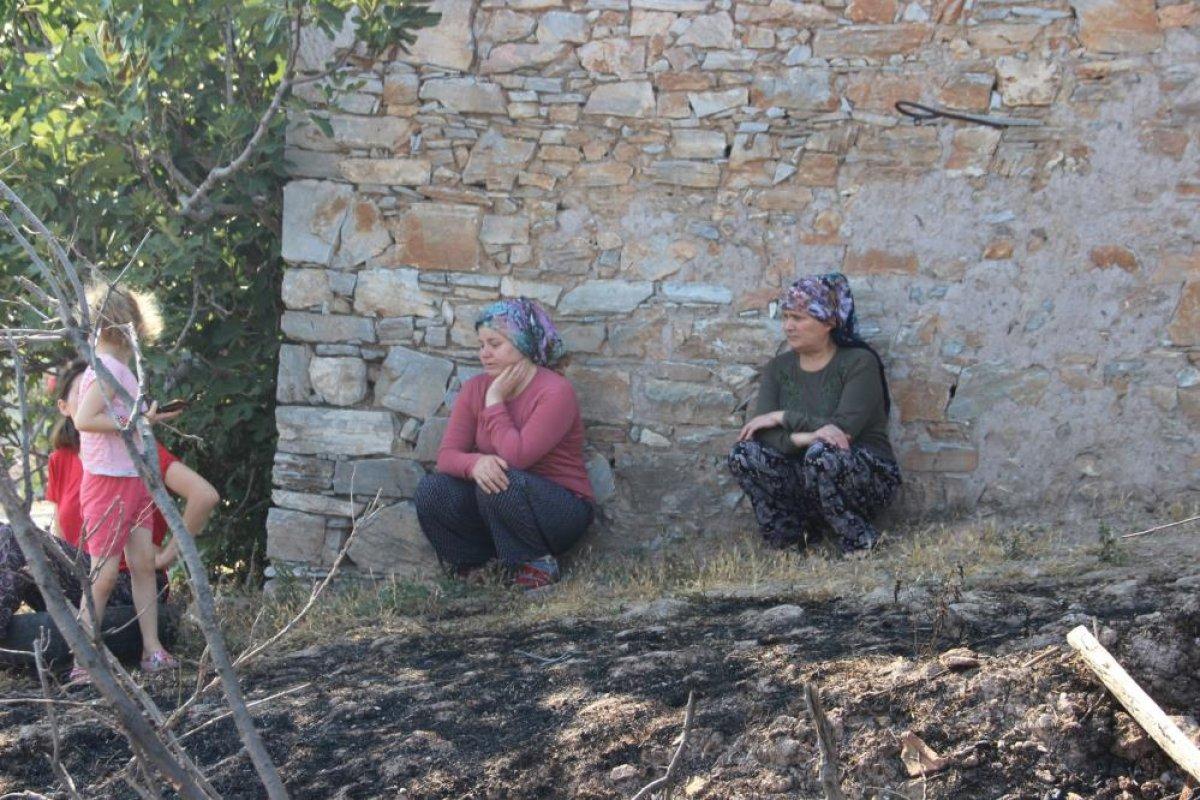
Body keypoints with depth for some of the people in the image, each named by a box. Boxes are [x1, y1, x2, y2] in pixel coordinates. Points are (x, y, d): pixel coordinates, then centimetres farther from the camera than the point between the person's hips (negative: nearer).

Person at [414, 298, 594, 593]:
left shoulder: (555, 391, -17)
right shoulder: (475, 389, 2)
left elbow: (516, 456, -29)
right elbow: (446, 455, -7)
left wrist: (495, 401, -19)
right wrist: (475, 463, -31)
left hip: (562, 509, -5)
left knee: (501, 485, -36)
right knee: (432, 490, -19)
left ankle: (538, 563, -11)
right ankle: (477, 567, -1)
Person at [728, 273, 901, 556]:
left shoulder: (859, 362, -9)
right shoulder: (778, 368, 5)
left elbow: (844, 429, -23)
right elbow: (762, 434, -11)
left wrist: (783, 417, -16)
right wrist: (804, 437, -30)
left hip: (865, 474, -4)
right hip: (804, 483, 4)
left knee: (822, 454, -37)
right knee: (744, 455, -21)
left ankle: (861, 542, -14)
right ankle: (794, 536, -5)